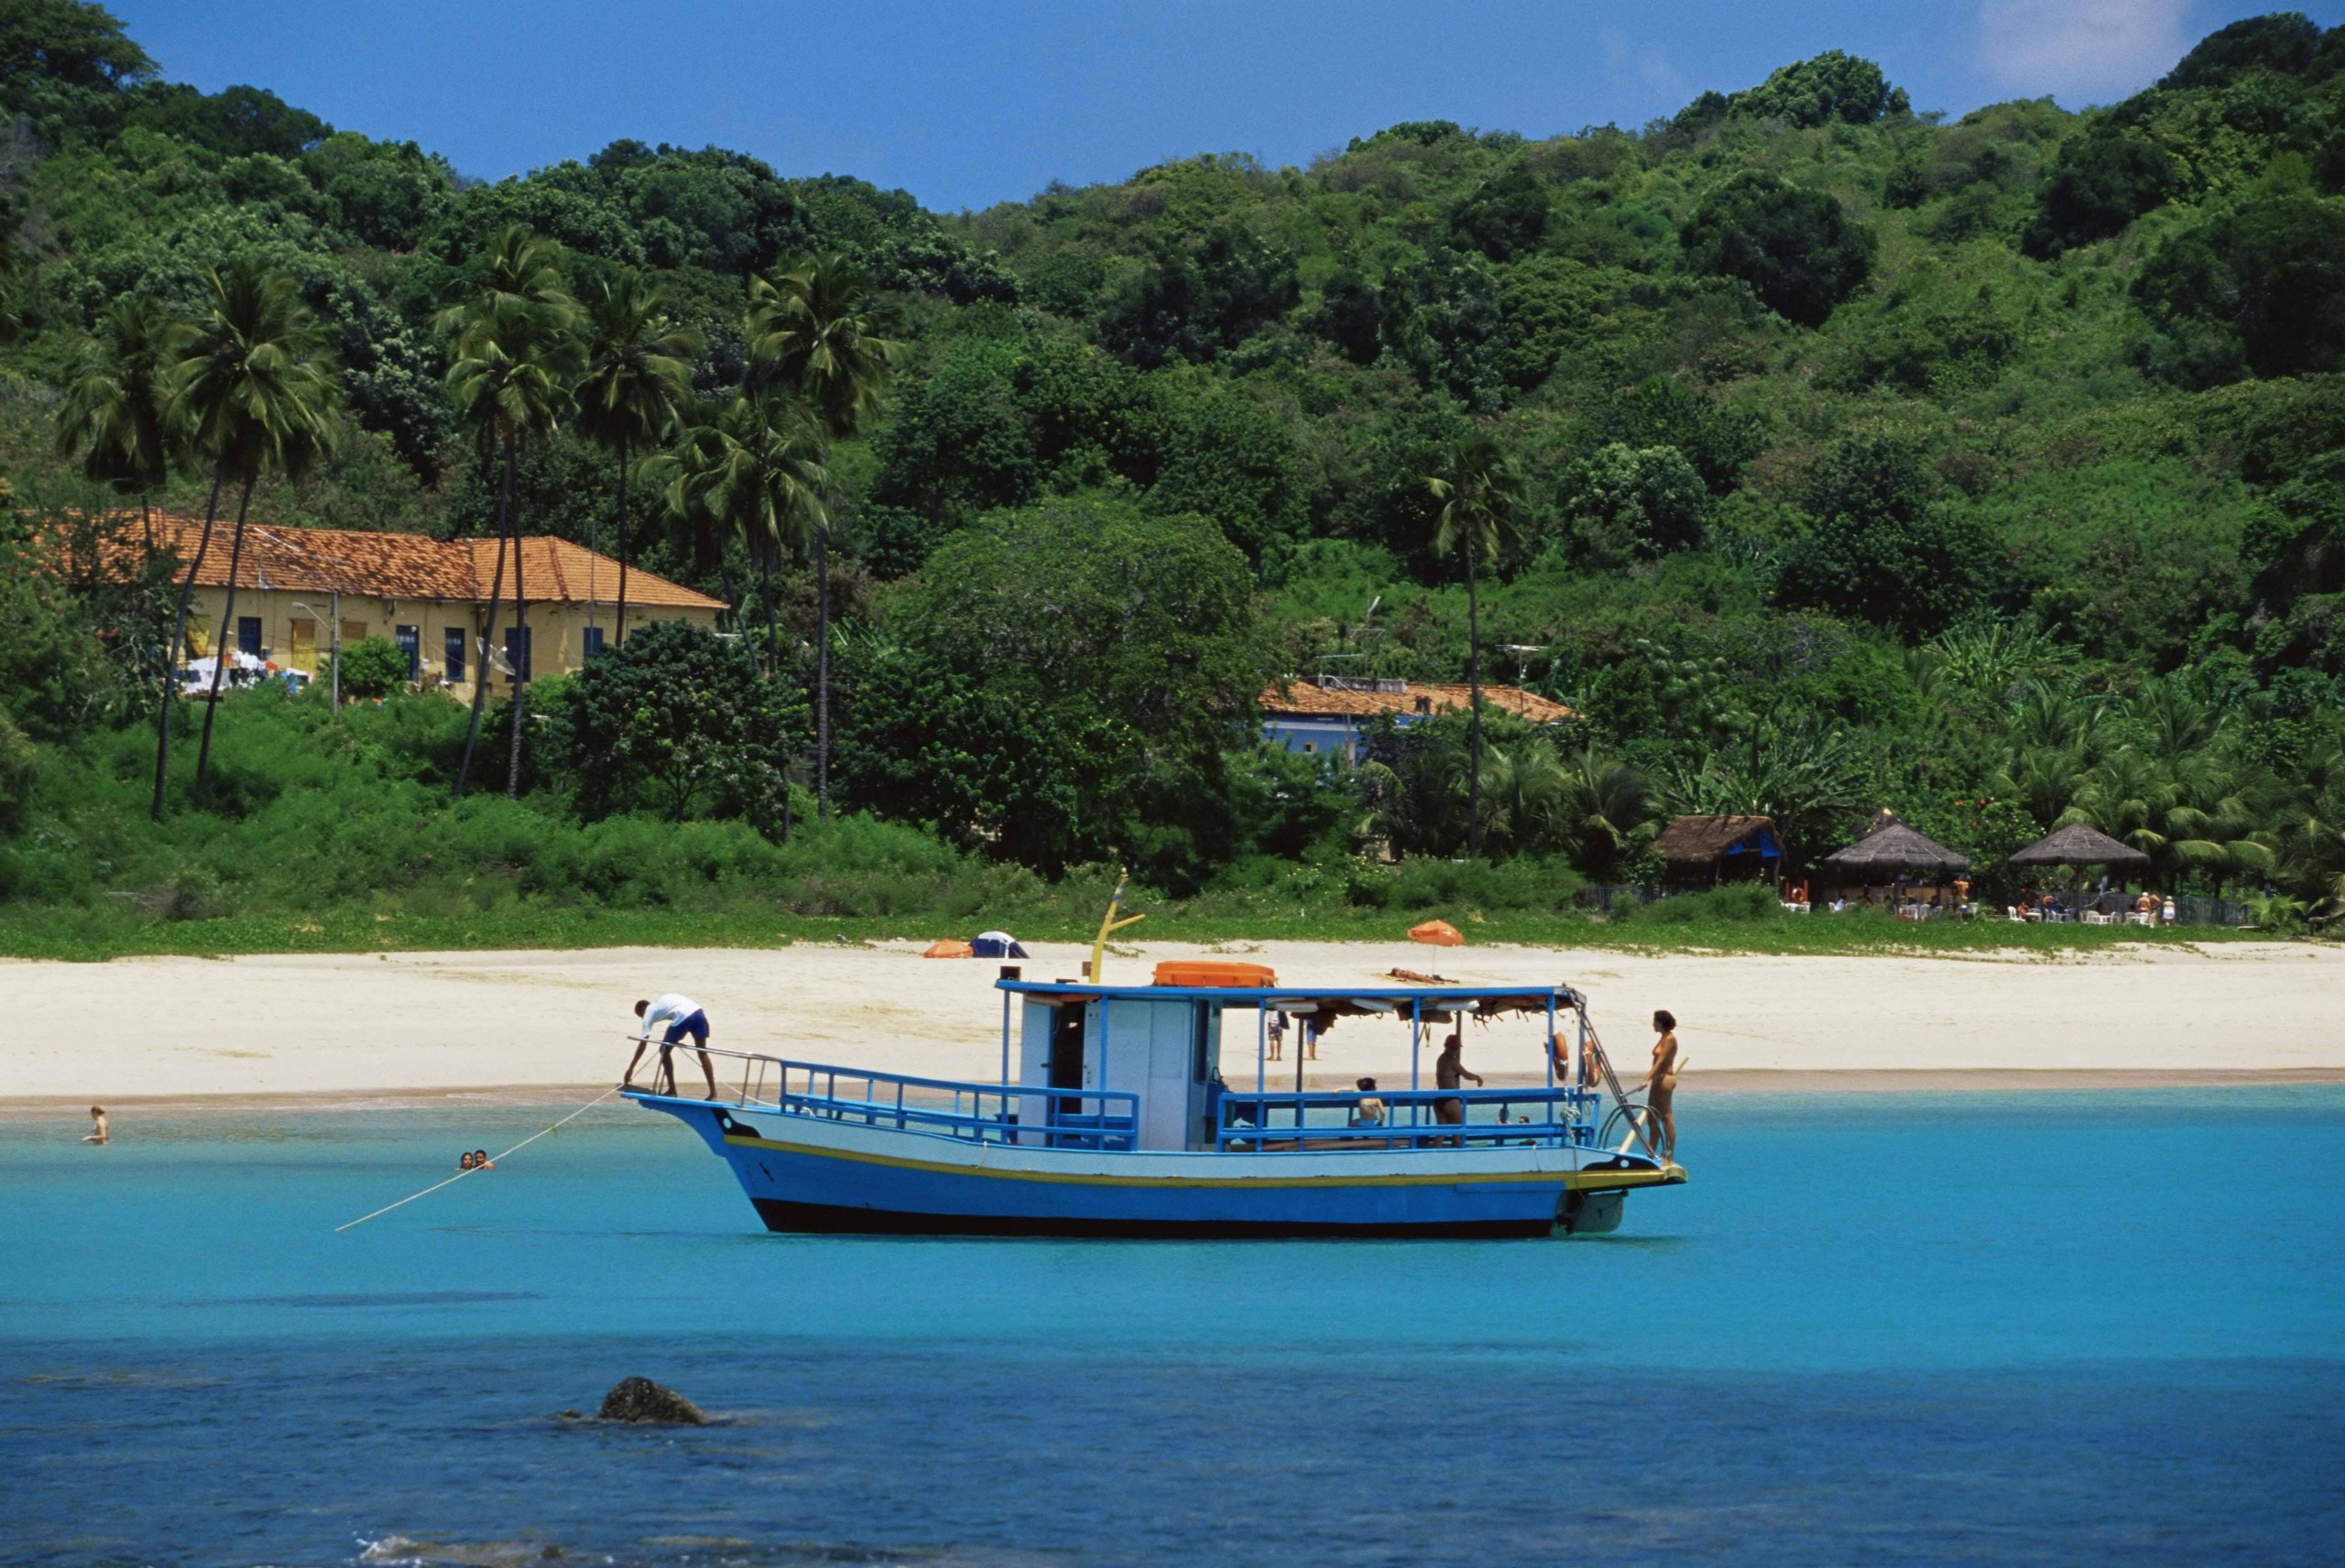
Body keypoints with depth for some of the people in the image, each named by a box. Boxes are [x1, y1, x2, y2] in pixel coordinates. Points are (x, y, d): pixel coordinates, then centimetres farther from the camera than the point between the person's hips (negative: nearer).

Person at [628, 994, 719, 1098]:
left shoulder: (649, 1012, 15)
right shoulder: (659, 1001, 33)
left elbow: (642, 1044, 12)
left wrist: (631, 1068, 15)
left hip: (683, 1017, -7)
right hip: (698, 1012, 7)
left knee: (665, 1050, 12)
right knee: (702, 1053, 13)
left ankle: (672, 1089, 14)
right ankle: (713, 1092, 10)